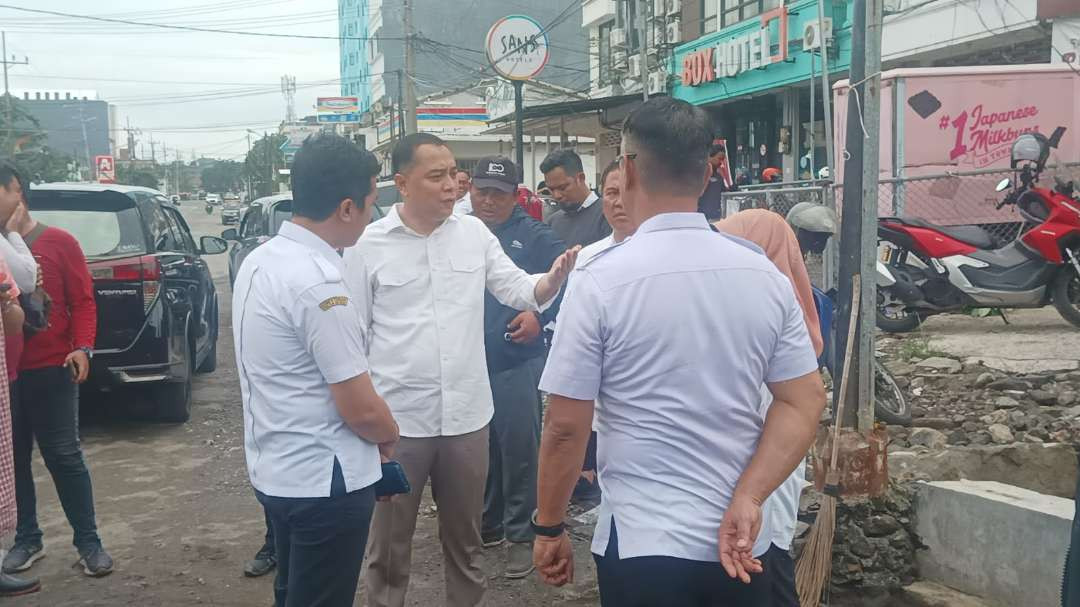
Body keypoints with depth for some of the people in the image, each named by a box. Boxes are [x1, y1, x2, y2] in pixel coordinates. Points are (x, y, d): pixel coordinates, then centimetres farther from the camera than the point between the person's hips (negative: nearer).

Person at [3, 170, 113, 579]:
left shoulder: (58, 243, -1)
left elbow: (82, 300, -3)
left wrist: (82, 348, -15)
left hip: (50, 369, -3)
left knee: (64, 456, 3)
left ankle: (88, 542, 12)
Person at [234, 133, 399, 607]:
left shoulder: (260, 260, 4)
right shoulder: (319, 284, -24)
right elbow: (361, 410, -22)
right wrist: (390, 435, 0)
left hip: (274, 470, 9)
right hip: (324, 482, -9)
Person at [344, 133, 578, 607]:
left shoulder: (474, 232, 2)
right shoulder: (367, 245, -6)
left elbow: (517, 289, 3)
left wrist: (554, 279, -20)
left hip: (466, 412, 3)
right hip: (398, 417, -3)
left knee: (464, 532, 19)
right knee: (390, 538, 11)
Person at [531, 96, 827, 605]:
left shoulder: (601, 280, -14)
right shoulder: (765, 274, -1)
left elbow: (566, 424, -11)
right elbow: (804, 403, -1)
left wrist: (548, 528, 1)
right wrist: (746, 500, -7)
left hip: (643, 544, -4)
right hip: (741, 544, 4)